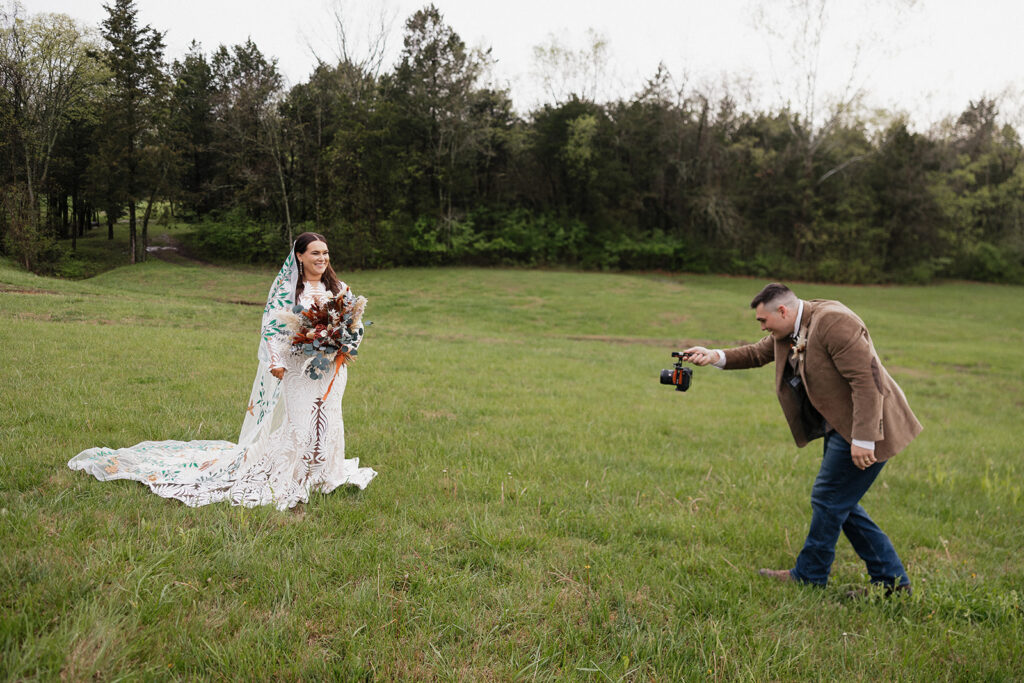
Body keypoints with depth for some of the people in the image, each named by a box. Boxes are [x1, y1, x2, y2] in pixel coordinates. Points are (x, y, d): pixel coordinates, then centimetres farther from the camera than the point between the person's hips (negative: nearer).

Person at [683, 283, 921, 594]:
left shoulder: (834, 322, -23)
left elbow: (866, 381, -27)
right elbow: (758, 353, 17)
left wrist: (863, 439, -28)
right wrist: (716, 357, 0)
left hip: (866, 427, -10)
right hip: (839, 427, 10)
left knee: (828, 499, 0)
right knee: (840, 504, 14)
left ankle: (809, 575, 17)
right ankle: (891, 579, 23)